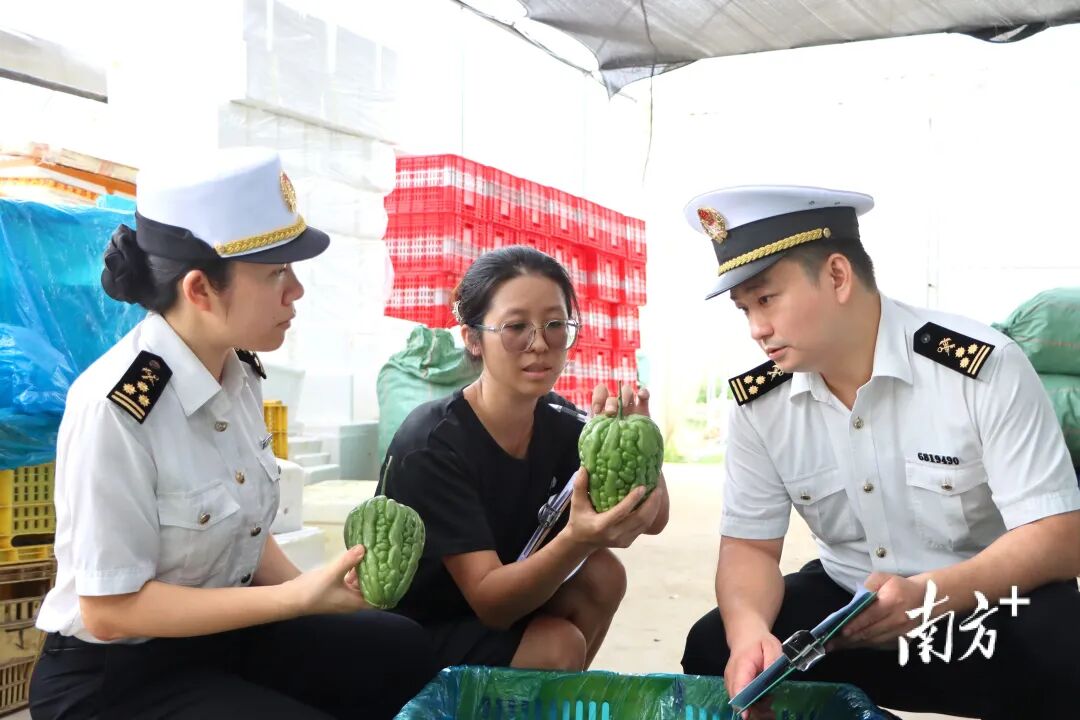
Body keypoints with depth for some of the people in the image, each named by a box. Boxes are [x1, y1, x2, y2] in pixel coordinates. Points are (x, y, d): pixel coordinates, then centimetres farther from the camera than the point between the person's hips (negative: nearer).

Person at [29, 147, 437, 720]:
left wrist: (314, 589, -10)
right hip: (116, 674, -7)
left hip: (222, 630, 7)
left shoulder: (240, 371, -5)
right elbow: (110, 608, -24)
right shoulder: (115, 406, -28)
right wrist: (299, 596, -26)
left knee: (407, 654, -2)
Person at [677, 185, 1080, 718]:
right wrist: (748, 631, -29)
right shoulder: (758, 403, -7)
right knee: (714, 651, -16)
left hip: (990, 604, -3)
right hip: (844, 604, 4)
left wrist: (929, 595, -39)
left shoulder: (985, 367, -20)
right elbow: (749, 546, -5)